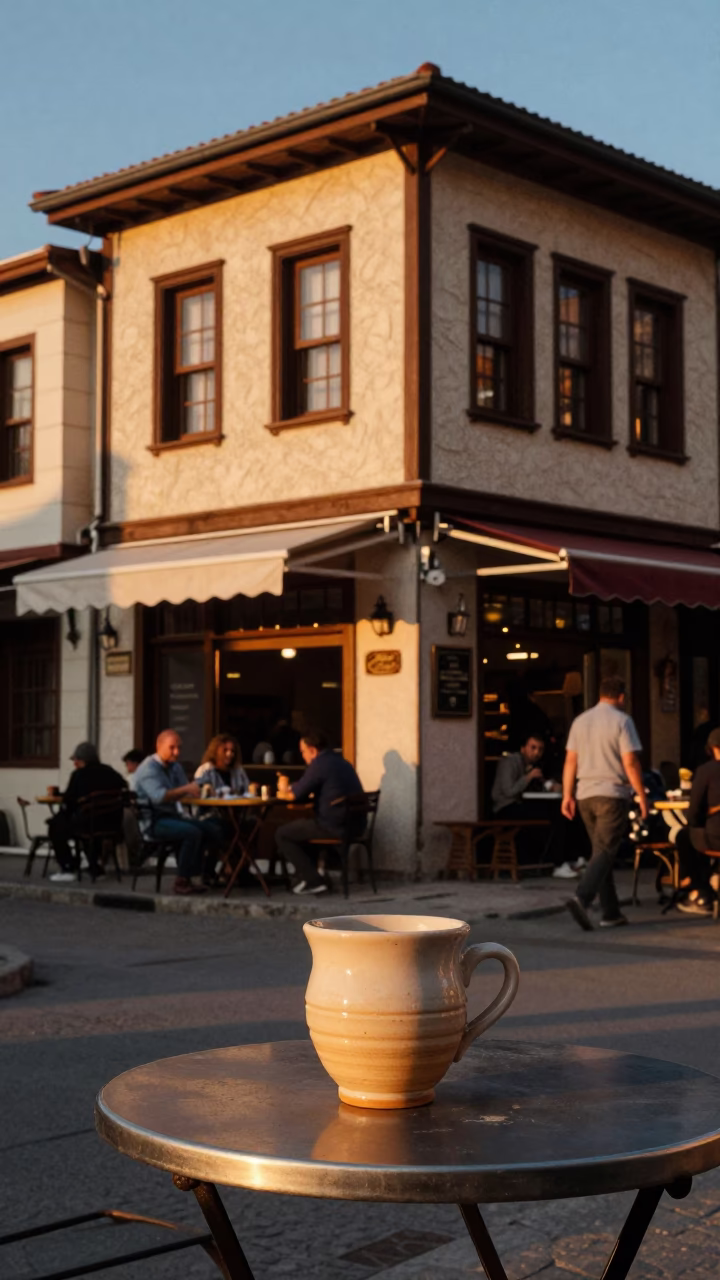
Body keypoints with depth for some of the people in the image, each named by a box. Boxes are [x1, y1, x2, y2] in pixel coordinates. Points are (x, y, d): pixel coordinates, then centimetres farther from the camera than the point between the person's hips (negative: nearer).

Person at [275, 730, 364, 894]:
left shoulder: (319, 765, -12)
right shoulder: (342, 762, 17)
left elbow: (294, 795, -10)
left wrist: (287, 790, 14)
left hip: (334, 827, -9)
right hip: (355, 826, 9)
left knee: (283, 835, 5)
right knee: (300, 825, 30)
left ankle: (313, 880, -1)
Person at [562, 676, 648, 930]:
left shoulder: (580, 721, 10)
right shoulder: (622, 721, -6)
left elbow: (570, 761, 9)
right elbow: (630, 762, -11)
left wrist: (567, 795, 11)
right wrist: (642, 795, -4)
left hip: (585, 795, 6)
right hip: (612, 794, -6)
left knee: (602, 851, 12)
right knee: (604, 852, -8)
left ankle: (611, 913, 13)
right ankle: (581, 898, -28)